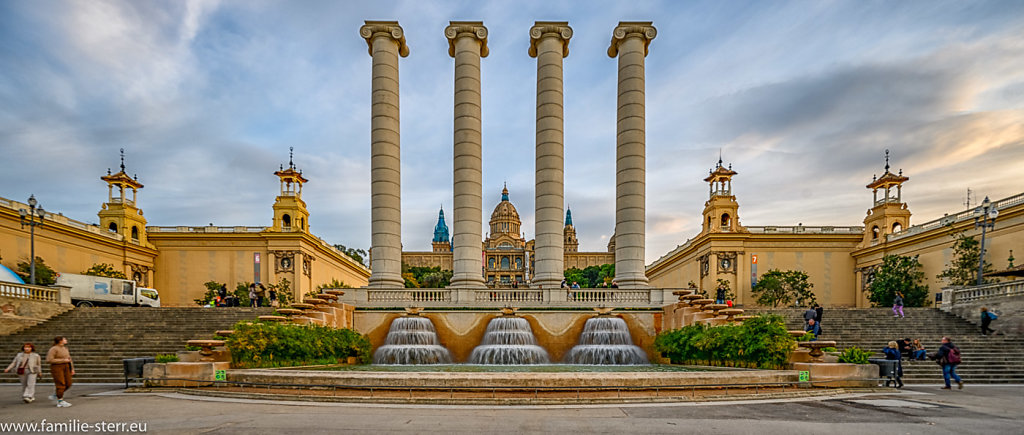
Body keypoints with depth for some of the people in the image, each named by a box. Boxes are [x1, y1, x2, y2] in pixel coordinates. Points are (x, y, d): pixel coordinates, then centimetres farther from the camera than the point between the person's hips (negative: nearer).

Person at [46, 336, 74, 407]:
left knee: (68, 384, 4)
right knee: (60, 385, -8)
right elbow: (49, 360, -19)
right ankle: (60, 402, 0)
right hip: (57, 367, -8)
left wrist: (72, 369, 12)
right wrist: (63, 360, -17)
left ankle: (55, 396, 23)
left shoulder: (65, 348, 13)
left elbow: (69, 359, 16)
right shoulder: (53, 349, -11)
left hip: (65, 367, 8)